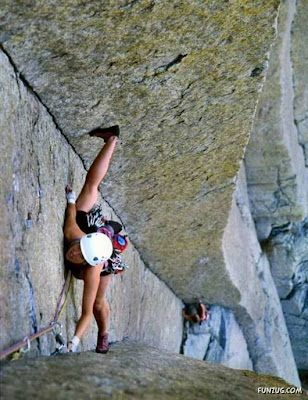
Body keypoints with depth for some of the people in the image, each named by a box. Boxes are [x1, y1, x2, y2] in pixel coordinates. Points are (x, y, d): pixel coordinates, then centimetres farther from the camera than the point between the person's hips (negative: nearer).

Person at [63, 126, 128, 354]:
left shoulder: (93, 271, -45)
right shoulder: (72, 232, -44)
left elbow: (87, 312, -40)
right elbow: (72, 211, -23)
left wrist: (75, 341, -47)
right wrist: (71, 198, -3)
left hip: (104, 260, -2)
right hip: (89, 223, 2)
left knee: (98, 302, 7)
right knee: (91, 185, 17)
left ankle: (104, 335, 36)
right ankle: (112, 140, 26)